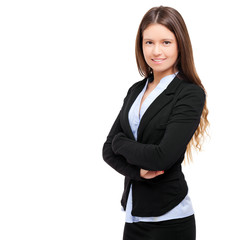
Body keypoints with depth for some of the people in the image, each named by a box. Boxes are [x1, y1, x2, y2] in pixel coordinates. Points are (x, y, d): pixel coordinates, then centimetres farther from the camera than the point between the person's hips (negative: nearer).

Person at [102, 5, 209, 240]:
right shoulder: (136, 90, 8)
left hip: (170, 219, -5)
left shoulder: (191, 95, -11)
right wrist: (137, 171, -14)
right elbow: (108, 150, 4)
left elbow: (162, 157, -21)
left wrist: (121, 142, -6)